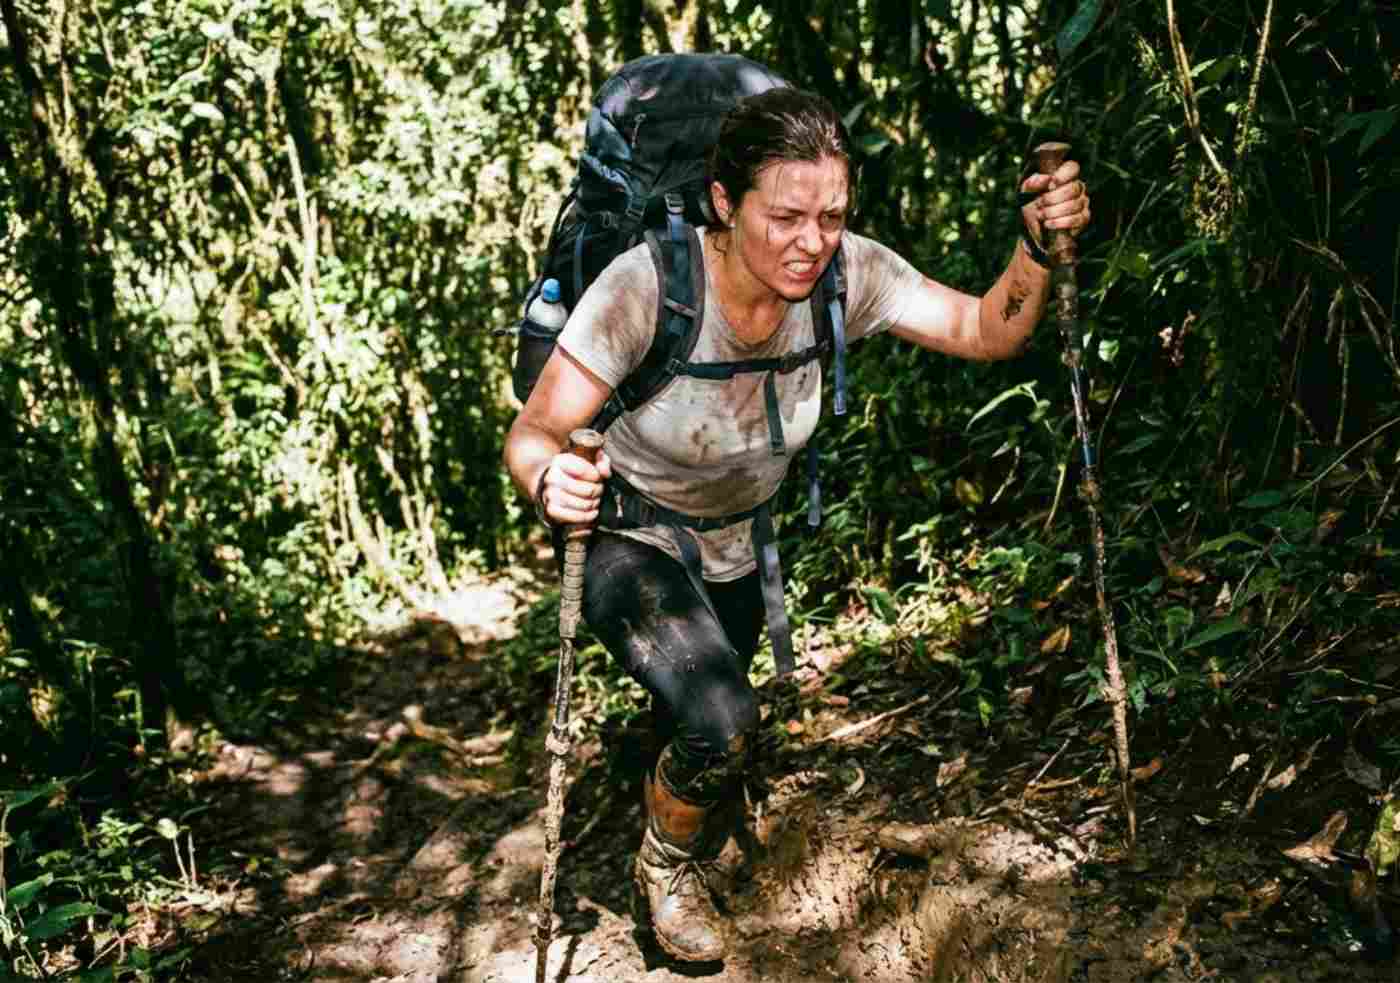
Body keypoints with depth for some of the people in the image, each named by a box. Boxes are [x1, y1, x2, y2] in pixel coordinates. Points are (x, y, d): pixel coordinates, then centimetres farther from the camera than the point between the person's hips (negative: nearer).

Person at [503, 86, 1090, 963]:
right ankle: (667, 867, 9)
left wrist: (1040, 246, -34)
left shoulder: (845, 273, -21)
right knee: (721, 727, -27)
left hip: (740, 544, 5)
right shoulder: (646, 287, -34)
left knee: (714, 738, 21)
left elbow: (989, 333, -15)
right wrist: (550, 478, -51)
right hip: (631, 540, -5)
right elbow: (535, 432, -28)